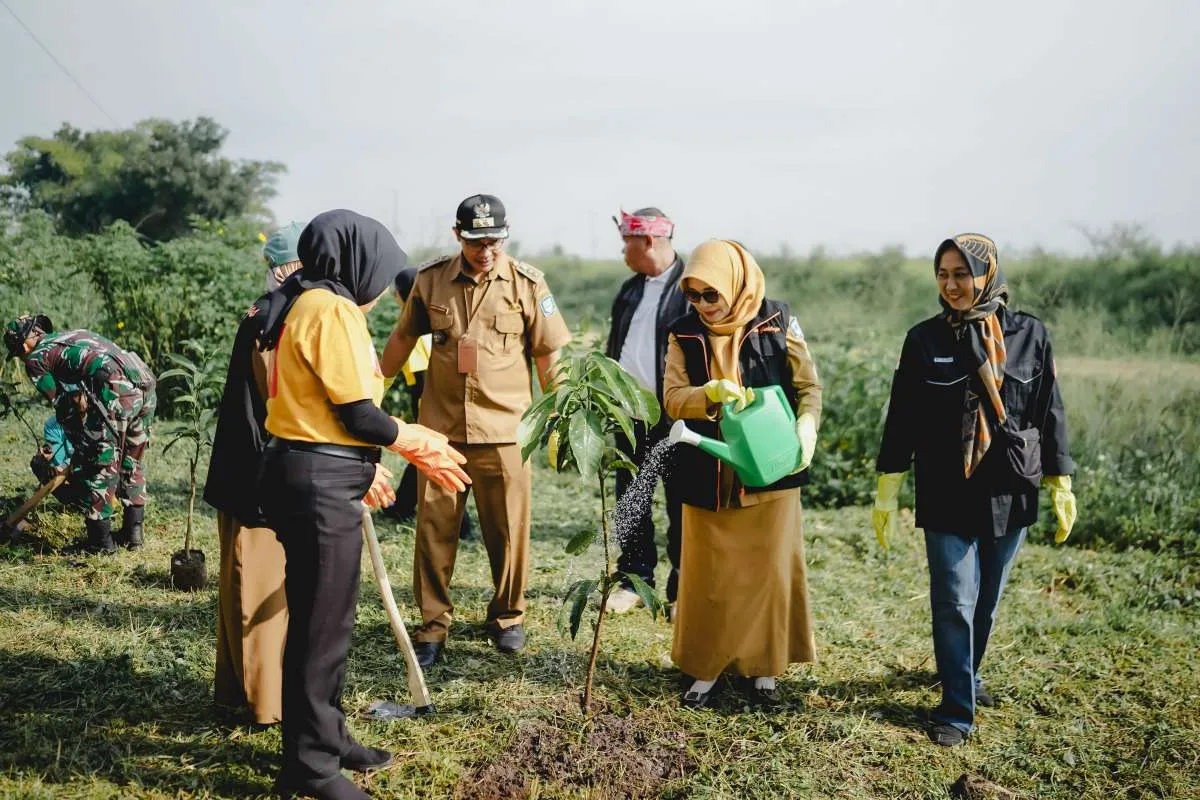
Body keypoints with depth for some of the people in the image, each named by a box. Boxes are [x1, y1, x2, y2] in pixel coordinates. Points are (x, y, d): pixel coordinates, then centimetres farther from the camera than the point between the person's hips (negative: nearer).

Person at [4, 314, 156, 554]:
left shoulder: (36, 359, 11)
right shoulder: (70, 335, 33)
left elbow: (60, 400, 11)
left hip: (117, 390, -8)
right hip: (146, 383, 8)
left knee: (99, 465, 5)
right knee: (131, 462, 20)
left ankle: (100, 541, 12)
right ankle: (133, 532, 29)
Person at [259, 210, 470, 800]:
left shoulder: (310, 305, 15)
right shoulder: (332, 310, -16)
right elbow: (358, 415, -17)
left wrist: (364, 465, 24)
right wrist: (418, 442, -2)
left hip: (320, 477, 10)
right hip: (321, 483, -10)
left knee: (325, 617, 19)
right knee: (322, 623, 0)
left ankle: (326, 737, 33)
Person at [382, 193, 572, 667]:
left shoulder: (528, 284, -4)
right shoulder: (430, 280, 2)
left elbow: (549, 356, 1)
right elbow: (402, 338, 15)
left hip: (504, 429, -1)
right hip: (440, 427, 2)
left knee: (508, 530, 7)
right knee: (434, 527, 5)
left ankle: (508, 617, 27)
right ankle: (433, 624, 19)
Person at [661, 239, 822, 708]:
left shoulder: (776, 323, -4)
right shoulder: (684, 334, 1)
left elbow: (808, 387, 0)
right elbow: (673, 398, -5)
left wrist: (806, 427, -18)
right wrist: (713, 393, -24)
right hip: (708, 476, 1)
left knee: (769, 570, 6)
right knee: (708, 576, 8)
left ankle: (762, 668, 21)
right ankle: (705, 667, 22)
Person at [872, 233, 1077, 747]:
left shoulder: (1029, 335, -2)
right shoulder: (924, 339, -2)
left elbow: (1049, 414, 3)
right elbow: (901, 417, 0)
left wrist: (1061, 486, 4)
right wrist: (887, 490, -2)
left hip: (1009, 494, 2)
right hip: (946, 496, -1)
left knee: (987, 599, 15)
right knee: (954, 601, -3)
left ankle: (966, 672, 38)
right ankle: (957, 709, 7)